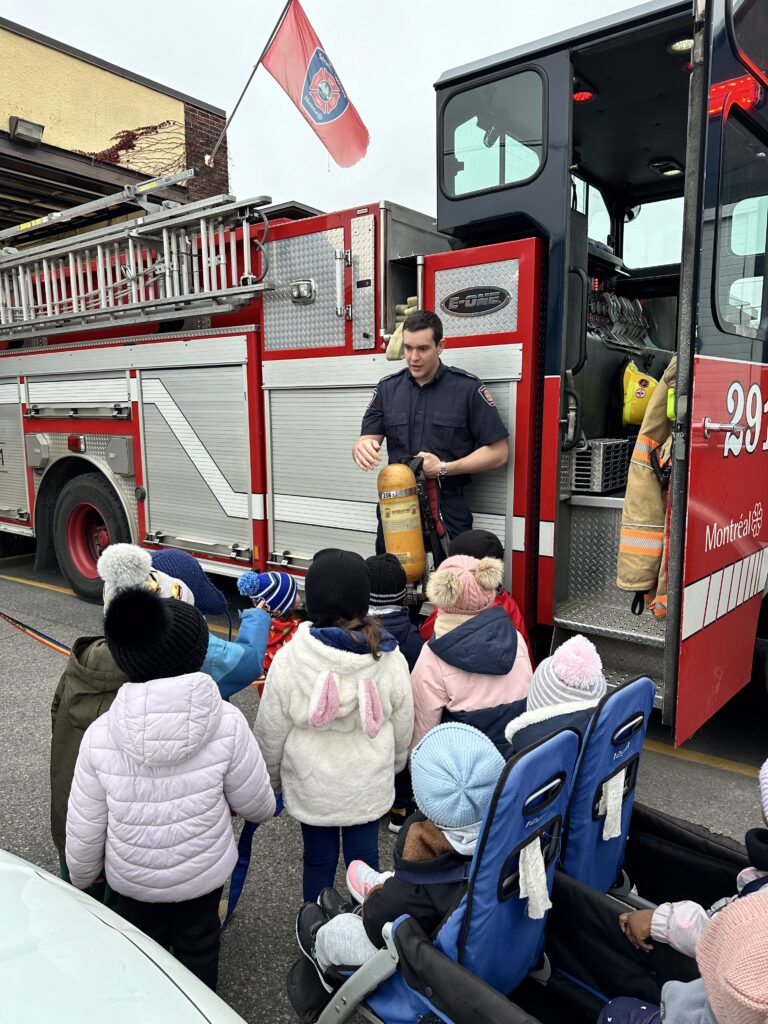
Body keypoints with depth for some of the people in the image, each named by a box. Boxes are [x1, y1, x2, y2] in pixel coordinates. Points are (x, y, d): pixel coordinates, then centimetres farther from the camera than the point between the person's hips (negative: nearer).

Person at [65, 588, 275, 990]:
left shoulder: (101, 734, -22)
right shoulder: (227, 723, -26)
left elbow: (84, 827, -10)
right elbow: (257, 804, -14)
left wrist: (82, 878, 10)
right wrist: (265, 807, 10)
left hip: (132, 875, 1)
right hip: (204, 870, -1)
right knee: (198, 946, 25)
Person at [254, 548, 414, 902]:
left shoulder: (288, 659, -21)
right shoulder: (391, 659, -15)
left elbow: (269, 733, -10)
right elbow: (403, 728, -2)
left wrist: (271, 779, 9)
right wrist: (392, 766, 18)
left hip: (311, 786, -1)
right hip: (369, 783, 1)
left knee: (318, 857, 18)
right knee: (364, 855, 19)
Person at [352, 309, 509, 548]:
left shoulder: (468, 388, -5)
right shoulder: (387, 388, 7)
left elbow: (499, 452, -7)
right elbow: (365, 441, 5)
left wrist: (443, 469, -16)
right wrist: (362, 448, -20)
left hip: (448, 507, -3)